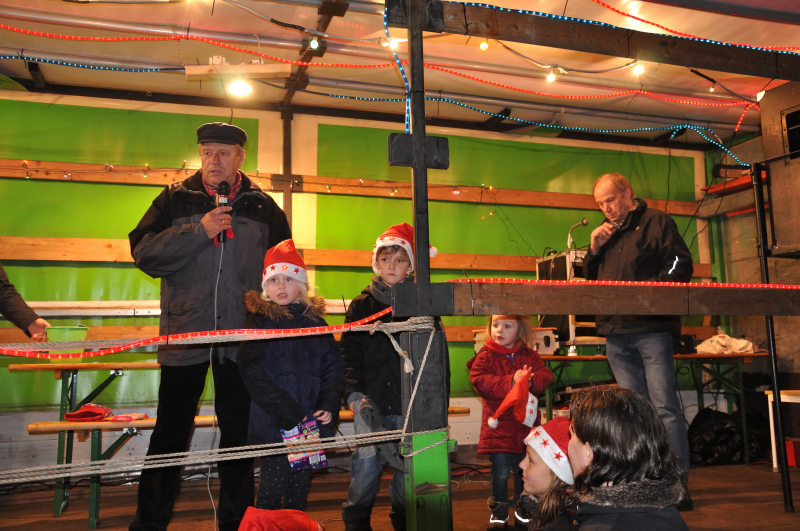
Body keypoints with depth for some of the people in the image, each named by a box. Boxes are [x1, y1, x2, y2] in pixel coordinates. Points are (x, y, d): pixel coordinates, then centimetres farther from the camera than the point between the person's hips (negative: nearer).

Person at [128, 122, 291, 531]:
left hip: (242, 337, 1)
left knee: (238, 432, 11)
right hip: (184, 333, 0)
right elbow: (144, 252, -5)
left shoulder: (262, 206, 7)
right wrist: (198, 231, -14)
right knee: (170, 434, 8)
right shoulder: (175, 199, 5)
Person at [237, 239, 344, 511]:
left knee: (300, 487, 13)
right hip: (271, 424, -3)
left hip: (309, 421, 3)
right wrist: (286, 411, -17)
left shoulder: (315, 321, 9)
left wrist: (329, 406, -5)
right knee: (274, 485, 0)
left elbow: (333, 368, 10)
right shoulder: (259, 320, -2)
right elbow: (252, 371, -11)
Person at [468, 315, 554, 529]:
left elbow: (546, 375, -4)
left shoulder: (530, 355, 6)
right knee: (501, 470, 0)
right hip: (499, 423, -3)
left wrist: (530, 381, -26)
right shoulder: (486, 356, -6)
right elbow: (479, 381, -20)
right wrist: (510, 382, -29)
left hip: (526, 422, 3)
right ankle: (499, 510, 20)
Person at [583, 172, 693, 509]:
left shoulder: (656, 222, 3)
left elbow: (681, 265, -5)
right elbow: (591, 280, 21)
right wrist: (594, 250, 5)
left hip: (651, 329, -6)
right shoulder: (606, 234, 21)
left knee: (665, 408, -7)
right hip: (616, 334, 6)